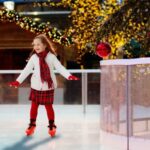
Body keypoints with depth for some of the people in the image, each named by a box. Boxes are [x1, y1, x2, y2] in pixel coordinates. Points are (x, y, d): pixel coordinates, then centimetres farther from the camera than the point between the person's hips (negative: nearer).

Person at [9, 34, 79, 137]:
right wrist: (18, 81, -9)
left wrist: (69, 76, -24)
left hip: (48, 86, -2)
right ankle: (32, 125, 22)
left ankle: (52, 126, 18)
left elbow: (60, 68, -10)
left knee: (48, 106, 4)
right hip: (36, 86, 2)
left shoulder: (51, 57, -7)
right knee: (34, 105, 8)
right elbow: (26, 70, -3)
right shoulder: (33, 58, -3)